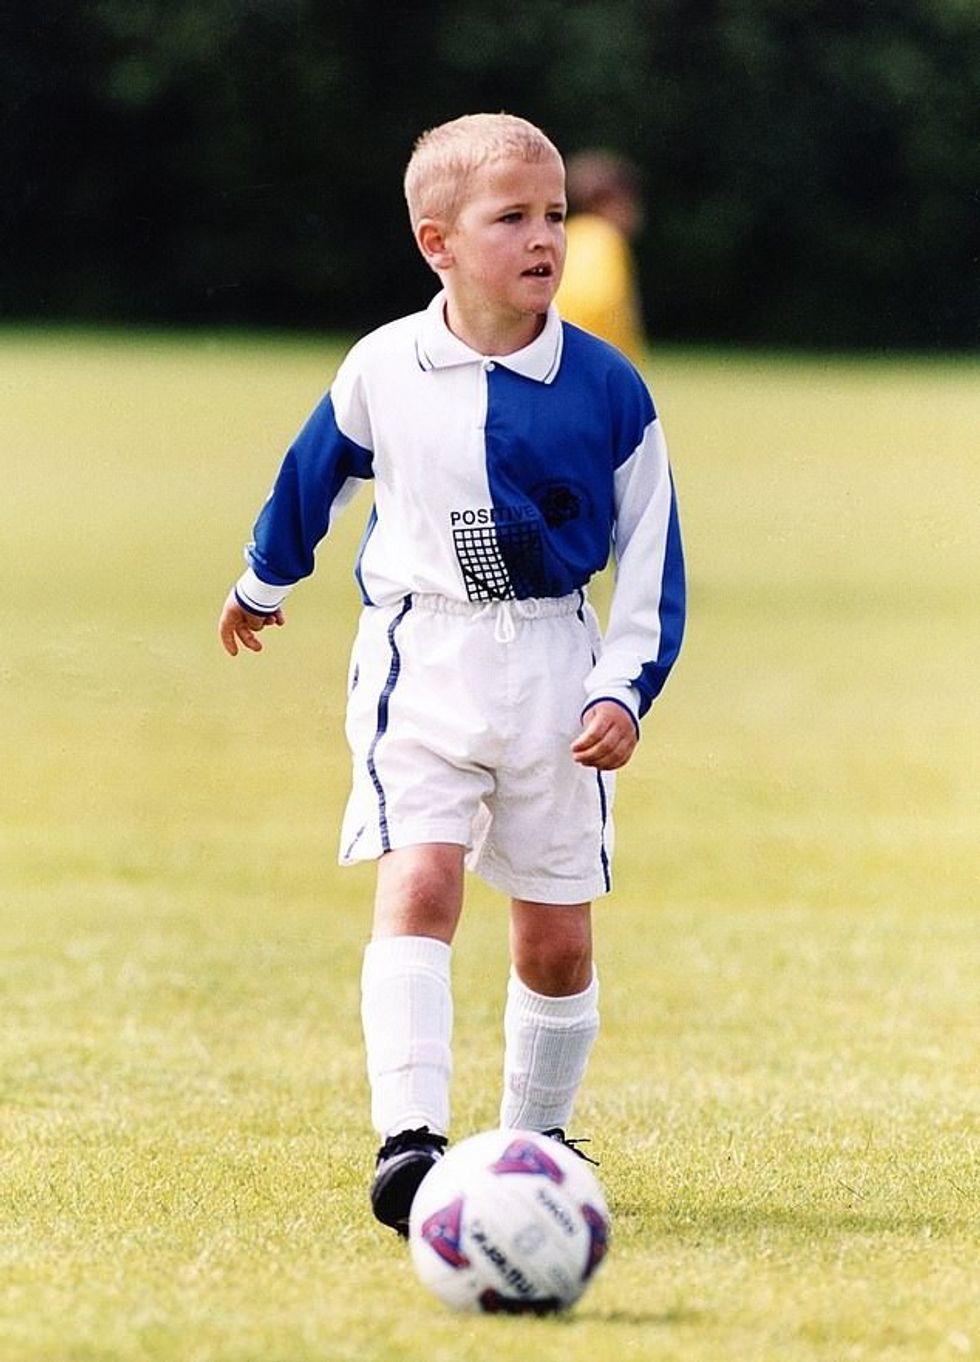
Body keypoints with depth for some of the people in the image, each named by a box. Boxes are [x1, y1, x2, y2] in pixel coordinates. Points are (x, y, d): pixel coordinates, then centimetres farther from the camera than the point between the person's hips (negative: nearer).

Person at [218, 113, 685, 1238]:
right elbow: (315, 472, 18)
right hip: (419, 661, -1)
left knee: (558, 932, 6)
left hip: (554, 669, 1)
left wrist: (625, 689, -10)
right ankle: (408, 1137, -27)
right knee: (416, 882, -19)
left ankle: (535, 1136, 26)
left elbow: (652, 557, 0)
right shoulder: (381, 371, -3)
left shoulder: (606, 389, -5)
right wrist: (263, 581, 32)